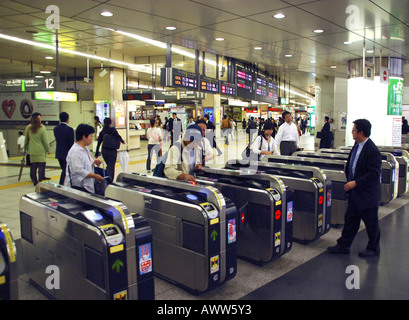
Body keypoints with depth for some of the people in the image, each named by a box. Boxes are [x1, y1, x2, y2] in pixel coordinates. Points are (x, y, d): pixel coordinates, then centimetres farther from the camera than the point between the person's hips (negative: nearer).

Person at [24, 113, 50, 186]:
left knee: (33, 166, 11)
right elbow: (45, 141, -7)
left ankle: (34, 180, 17)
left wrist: (25, 147, 22)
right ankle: (40, 181, 5)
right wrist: (48, 149, 3)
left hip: (32, 150, 5)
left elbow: (26, 139, 10)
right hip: (40, 150, -5)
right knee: (41, 166, 3)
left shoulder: (28, 128, 1)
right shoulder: (42, 128, -11)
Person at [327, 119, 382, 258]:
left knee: (371, 222, 10)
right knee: (350, 219, 15)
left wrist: (356, 182, -24)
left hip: (367, 194, -8)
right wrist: (350, 180, 14)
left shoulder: (372, 151, -23)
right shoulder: (357, 145, 4)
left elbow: (374, 174, -24)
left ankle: (373, 248, 28)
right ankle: (343, 245, 25)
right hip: (355, 192, 8)